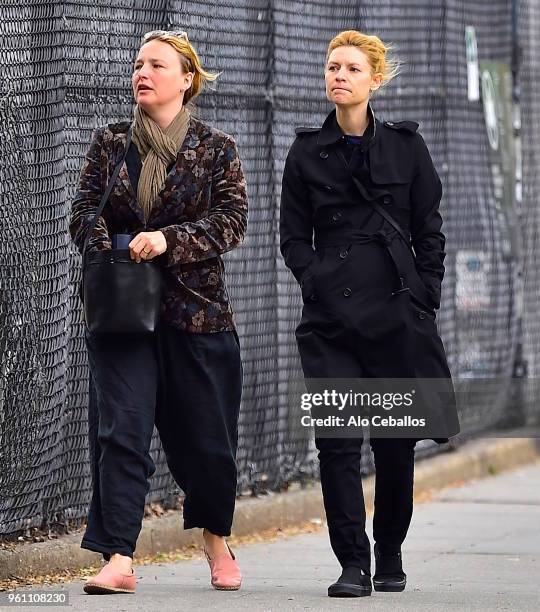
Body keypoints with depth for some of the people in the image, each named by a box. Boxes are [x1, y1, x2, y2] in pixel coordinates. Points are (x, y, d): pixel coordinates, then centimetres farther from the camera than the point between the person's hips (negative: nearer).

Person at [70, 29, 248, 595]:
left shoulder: (216, 149, 2)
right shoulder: (108, 143, 9)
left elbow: (231, 220, -7)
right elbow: (84, 210, 4)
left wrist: (169, 240, -21)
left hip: (196, 309, -1)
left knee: (206, 435, 6)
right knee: (120, 428, -10)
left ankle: (216, 538, 31)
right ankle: (118, 559, -15)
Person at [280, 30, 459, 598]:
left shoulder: (405, 145, 6)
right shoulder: (306, 153, 7)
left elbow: (429, 231, 9)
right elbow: (293, 237, 10)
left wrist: (424, 297, 2)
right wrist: (317, 280, -4)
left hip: (398, 313, 0)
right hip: (331, 318, 0)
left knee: (396, 442, 5)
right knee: (337, 440, -9)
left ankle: (390, 556, 22)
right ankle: (353, 564, -4)